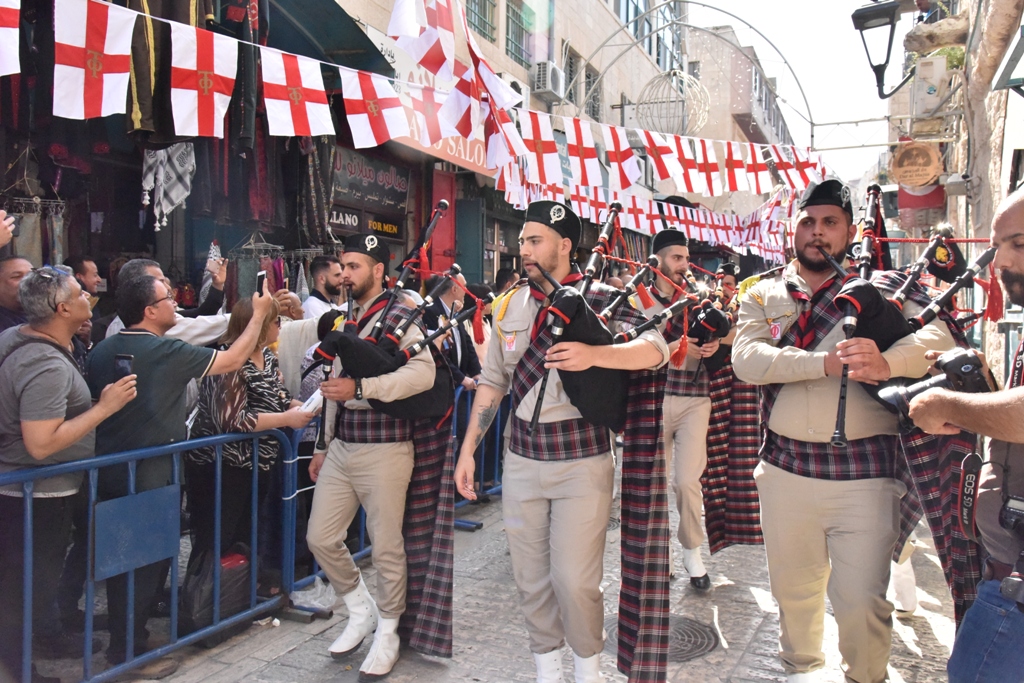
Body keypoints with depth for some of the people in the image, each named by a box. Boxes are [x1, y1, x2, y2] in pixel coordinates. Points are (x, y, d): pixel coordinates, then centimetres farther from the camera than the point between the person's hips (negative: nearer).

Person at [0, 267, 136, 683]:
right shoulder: (48, 366, -30)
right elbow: (41, 445, -33)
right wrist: (105, 407, -28)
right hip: (35, 495, -10)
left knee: (43, 571, 25)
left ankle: (47, 635, 42)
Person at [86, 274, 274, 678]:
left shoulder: (101, 350, 4)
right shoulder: (167, 351, -17)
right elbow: (233, 361, -11)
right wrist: (259, 314, -2)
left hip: (109, 472, 8)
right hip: (150, 476, -7)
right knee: (145, 561, 5)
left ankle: (121, 638, 34)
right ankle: (129, 651, 16)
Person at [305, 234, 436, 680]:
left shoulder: (400, 317, -9)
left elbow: (423, 373, -26)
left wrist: (361, 388, -28)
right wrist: (324, 445, 21)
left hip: (384, 449, -7)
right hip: (340, 448, 7)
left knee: (386, 548, 4)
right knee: (320, 538, 10)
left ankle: (386, 634, 26)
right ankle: (362, 612, 33)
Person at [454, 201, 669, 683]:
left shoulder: (598, 300, -5)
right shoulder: (509, 307, 8)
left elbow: (656, 347, -17)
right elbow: (492, 382, 12)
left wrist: (593, 354, -33)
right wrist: (468, 449, 9)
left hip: (583, 463, -4)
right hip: (522, 460, 4)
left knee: (575, 579, 0)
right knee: (531, 576, 12)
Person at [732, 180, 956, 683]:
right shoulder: (763, 294, 6)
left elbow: (940, 332, -13)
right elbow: (746, 358, -11)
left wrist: (887, 364, -32)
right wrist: (826, 362, -24)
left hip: (864, 471, -2)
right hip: (785, 467, 2)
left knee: (861, 600, 3)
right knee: (793, 588, 18)